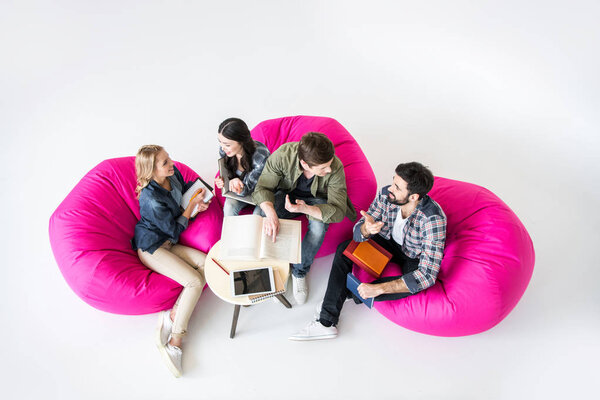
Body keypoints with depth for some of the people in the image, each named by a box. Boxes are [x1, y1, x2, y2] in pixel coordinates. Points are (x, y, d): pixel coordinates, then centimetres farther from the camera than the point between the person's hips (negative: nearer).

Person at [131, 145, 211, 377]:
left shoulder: (173, 175, -5)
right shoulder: (152, 199, -28)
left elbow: (184, 189, 19)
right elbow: (175, 229, -17)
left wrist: (196, 203, -2)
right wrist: (192, 205, -12)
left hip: (167, 243, 8)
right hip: (150, 247, -8)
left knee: (206, 263, -14)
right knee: (195, 281, -20)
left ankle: (172, 316, -14)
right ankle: (175, 342, -14)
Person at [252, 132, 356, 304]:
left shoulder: (336, 168, -32)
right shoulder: (283, 154, -32)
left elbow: (338, 212, -30)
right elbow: (262, 188, -24)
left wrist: (305, 209, -47)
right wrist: (271, 213, -46)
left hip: (316, 200, 0)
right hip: (287, 194, 1)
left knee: (318, 226, -33)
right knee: (263, 214, -29)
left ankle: (299, 272, -6)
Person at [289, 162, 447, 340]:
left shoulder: (433, 219, -35)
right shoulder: (386, 194, -22)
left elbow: (428, 275, -38)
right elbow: (358, 231, -14)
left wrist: (378, 288, -41)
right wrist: (366, 228, -41)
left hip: (415, 256, -4)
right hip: (388, 242, 4)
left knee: (415, 284, -36)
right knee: (344, 249, -16)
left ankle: (350, 294, -12)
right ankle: (326, 322, -21)